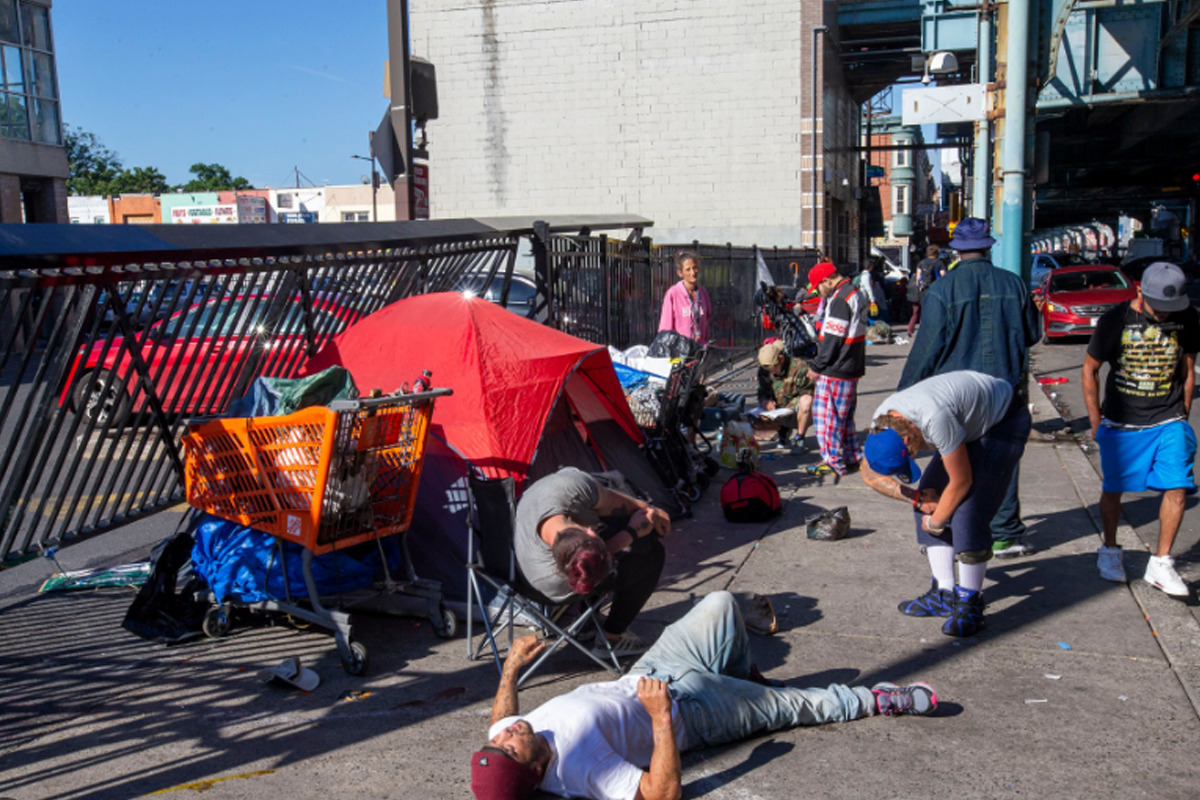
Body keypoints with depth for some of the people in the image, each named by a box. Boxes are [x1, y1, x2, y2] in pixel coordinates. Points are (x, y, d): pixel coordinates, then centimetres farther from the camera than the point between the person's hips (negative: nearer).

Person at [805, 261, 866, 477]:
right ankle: (853, 457, 24)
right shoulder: (854, 294, 15)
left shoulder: (840, 300, -17)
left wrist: (817, 366, -11)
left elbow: (832, 338, -20)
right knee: (845, 416, 17)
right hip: (852, 368, 10)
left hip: (835, 370, -10)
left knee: (828, 416, -2)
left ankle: (834, 462, 3)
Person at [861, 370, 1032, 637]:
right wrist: (915, 497, -12)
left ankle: (970, 604, -9)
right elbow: (870, 474, 1)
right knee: (928, 502, -2)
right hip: (971, 423, 8)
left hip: (1006, 421, -8)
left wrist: (936, 521, -12)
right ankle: (945, 594, 6)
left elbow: (961, 481, -28)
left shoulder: (934, 418, -40)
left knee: (968, 510, -20)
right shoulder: (882, 423, -15)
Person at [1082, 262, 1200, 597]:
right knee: (1113, 490, 7)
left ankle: (1160, 564, 5)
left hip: (1168, 422, 2)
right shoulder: (1115, 320, -11)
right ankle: (1109, 551, 30)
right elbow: (1090, 369, -1)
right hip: (1121, 423, -2)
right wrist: (1096, 422, -2)